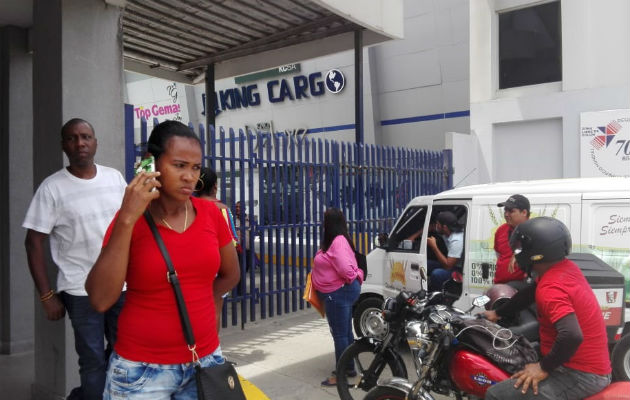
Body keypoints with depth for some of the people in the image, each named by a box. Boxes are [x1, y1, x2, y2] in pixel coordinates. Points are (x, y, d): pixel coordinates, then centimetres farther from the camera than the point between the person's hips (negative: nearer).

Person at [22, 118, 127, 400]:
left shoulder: (115, 177, 5)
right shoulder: (52, 187, -6)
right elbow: (34, 243, -4)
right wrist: (47, 295, -9)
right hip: (81, 291, -4)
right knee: (94, 361, 3)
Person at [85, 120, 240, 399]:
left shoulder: (211, 213, -3)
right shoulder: (129, 219, -9)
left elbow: (230, 275, 10)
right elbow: (100, 300, -19)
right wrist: (127, 220, -22)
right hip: (142, 368, -2)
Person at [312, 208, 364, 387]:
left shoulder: (338, 241, -21)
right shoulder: (335, 240, 12)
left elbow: (345, 268, -28)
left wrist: (352, 279, -10)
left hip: (338, 293, -10)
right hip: (342, 291, 10)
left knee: (340, 334, -1)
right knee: (345, 332, 18)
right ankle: (349, 367, 30)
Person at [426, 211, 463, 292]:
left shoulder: (456, 241, -29)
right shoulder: (446, 233, -4)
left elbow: (448, 266, -28)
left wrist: (434, 246, -25)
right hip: (450, 264, 9)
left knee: (437, 274, -33)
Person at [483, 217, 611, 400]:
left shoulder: (550, 288, -25)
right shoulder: (567, 267, 4)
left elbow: (572, 335, -38)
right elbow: (531, 293, 20)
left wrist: (544, 368, -24)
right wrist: (497, 313, 28)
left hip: (580, 375, -10)